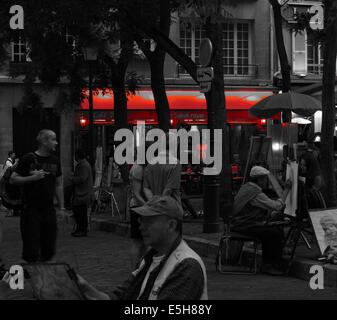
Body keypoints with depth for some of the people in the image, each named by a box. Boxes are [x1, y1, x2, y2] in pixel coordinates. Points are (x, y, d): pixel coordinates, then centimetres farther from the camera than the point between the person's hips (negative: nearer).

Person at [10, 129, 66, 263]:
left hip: (49, 210, 5)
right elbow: (13, 179, -4)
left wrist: (61, 208, 11)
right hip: (31, 210, -5)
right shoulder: (28, 159, -5)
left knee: (49, 251, 6)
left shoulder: (54, 160, 11)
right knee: (31, 251, -7)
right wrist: (32, 177, -19)